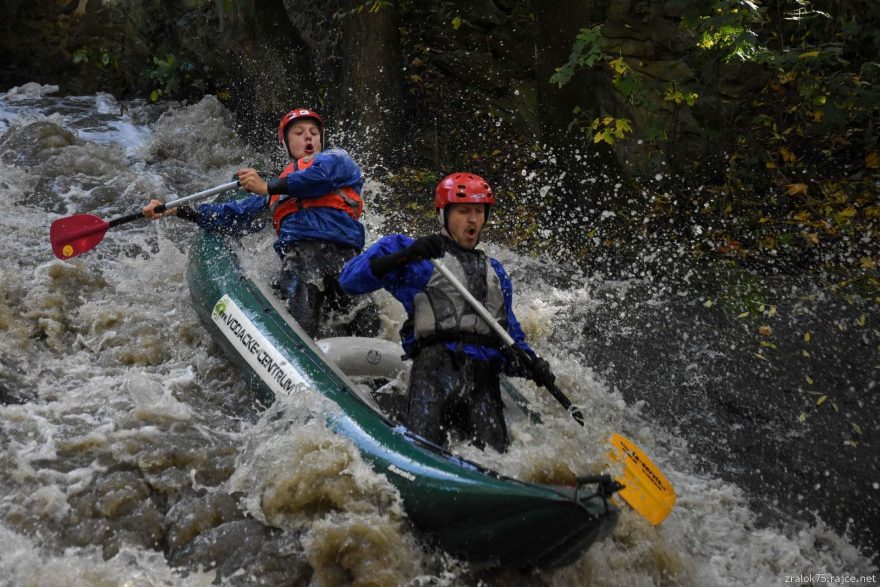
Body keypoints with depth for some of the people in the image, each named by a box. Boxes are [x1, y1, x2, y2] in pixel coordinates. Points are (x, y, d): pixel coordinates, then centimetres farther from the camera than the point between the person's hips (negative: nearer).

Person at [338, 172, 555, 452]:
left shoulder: (495, 272, 32)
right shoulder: (419, 258, 15)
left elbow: (510, 334, 28)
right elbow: (350, 279, 4)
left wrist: (530, 363, 6)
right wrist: (404, 256, -9)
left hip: (485, 376, 5)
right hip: (437, 364, -5)